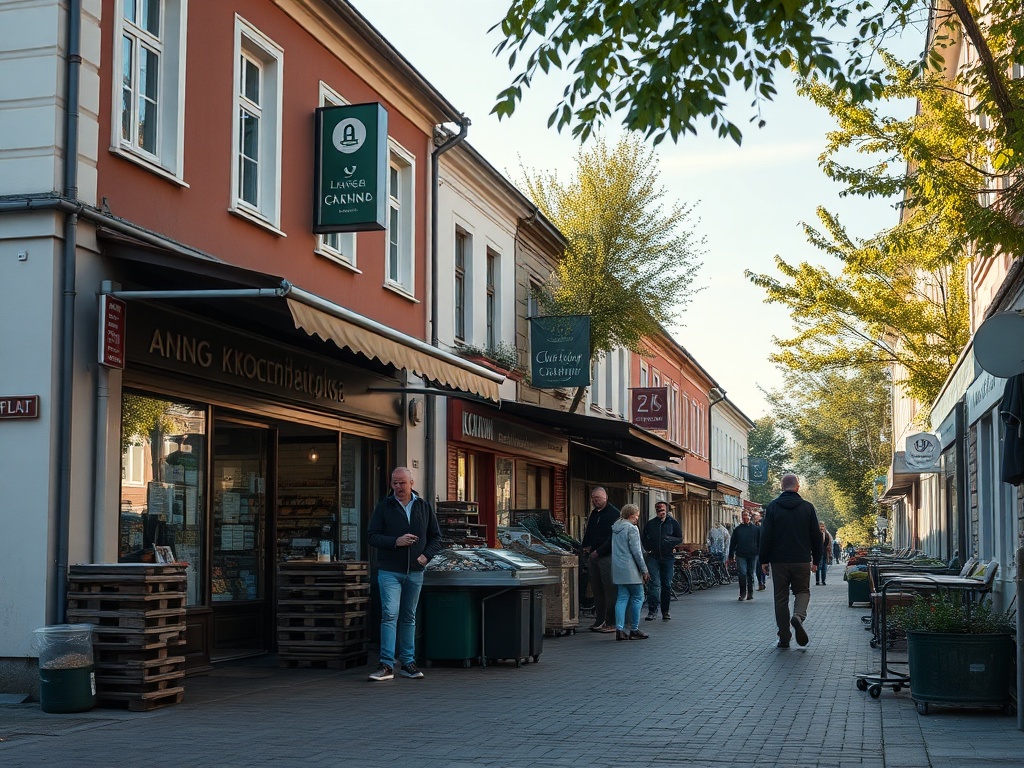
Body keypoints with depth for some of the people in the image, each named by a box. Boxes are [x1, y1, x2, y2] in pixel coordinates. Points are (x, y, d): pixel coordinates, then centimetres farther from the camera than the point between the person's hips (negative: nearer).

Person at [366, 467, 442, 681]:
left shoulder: (423, 507, 9)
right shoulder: (384, 506, 0)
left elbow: (436, 536, 14)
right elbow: (371, 536, -2)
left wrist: (426, 555, -2)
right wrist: (395, 542, -15)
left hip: (415, 572, 3)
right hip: (389, 571, -3)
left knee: (409, 617, 11)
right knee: (390, 614, -13)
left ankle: (407, 662, 18)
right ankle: (387, 665, -13)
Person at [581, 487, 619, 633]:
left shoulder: (613, 513, -7)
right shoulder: (593, 514, 18)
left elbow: (613, 537, -13)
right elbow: (588, 532, 29)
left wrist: (598, 551, -14)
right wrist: (585, 546, 10)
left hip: (607, 556, -8)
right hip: (593, 556, 8)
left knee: (610, 589, -7)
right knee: (597, 589, 8)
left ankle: (611, 623, -5)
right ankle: (599, 620, 13)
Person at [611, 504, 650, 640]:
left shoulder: (616, 527, 14)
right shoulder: (632, 528, -12)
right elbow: (636, 552, -14)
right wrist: (644, 570, -9)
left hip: (618, 568, 8)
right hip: (630, 570, -8)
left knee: (622, 597, 8)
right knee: (637, 598, 2)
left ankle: (619, 629, 1)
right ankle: (634, 630, 4)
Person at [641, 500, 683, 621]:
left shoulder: (673, 523, 4)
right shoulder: (650, 524, 9)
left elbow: (679, 539, 3)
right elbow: (644, 538, 19)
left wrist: (669, 540, -13)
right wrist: (647, 549, 5)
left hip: (668, 557, 0)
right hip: (654, 557, 0)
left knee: (667, 585, 6)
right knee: (654, 584, -8)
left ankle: (665, 611, 14)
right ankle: (653, 610, -8)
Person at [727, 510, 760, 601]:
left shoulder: (756, 529, 7)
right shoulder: (737, 529, 8)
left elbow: (760, 543, 10)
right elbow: (732, 543, 10)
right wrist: (731, 556, 5)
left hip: (753, 556, 1)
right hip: (741, 555, -1)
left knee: (751, 574, 7)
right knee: (742, 574, -10)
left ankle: (750, 593, 17)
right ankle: (743, 593, -2)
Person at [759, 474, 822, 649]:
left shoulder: (772, 507, -1)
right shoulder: (807, 507, 1)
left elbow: (765, 535, -3)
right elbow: (816, 536, 4)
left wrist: (764, 560, 4)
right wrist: (816, 560, 13)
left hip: (779, 561, 0)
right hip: (802, 560, 0)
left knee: (781, 597, 7)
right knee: (802, 590, 15)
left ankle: (784, 638, 6)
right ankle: (799, 616, -16)